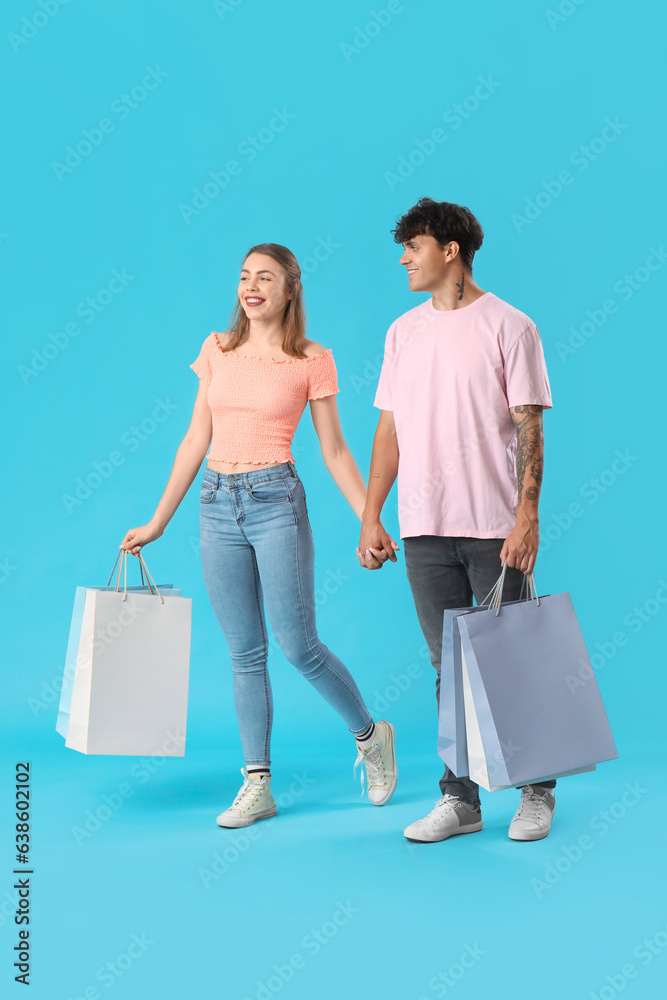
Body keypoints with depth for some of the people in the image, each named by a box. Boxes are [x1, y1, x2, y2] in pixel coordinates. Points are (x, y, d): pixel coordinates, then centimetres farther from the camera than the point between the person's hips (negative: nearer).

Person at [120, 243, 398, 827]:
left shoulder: (312, 361, -1)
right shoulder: (217, 350, 9)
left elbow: (334, 451, 2)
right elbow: (196, 440, 11)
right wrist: (157, 522, 11)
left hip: (276, 500, -4)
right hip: (218, 503, 4)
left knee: (299, 647, -4)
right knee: (245, 652, 7)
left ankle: (370, 735, 22)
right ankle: (257, 785, 14)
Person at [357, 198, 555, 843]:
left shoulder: (507, 326, -2)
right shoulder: (403, 332, 12)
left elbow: (529, 428, -6)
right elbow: (389, 429, 14)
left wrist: (527, 516, -14)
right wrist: (370, 516, 8)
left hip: (495, 527, -4)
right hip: (425, 528, 4)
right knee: (449, 667, 8)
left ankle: (536, 792, 20)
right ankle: (459, 799, 17)